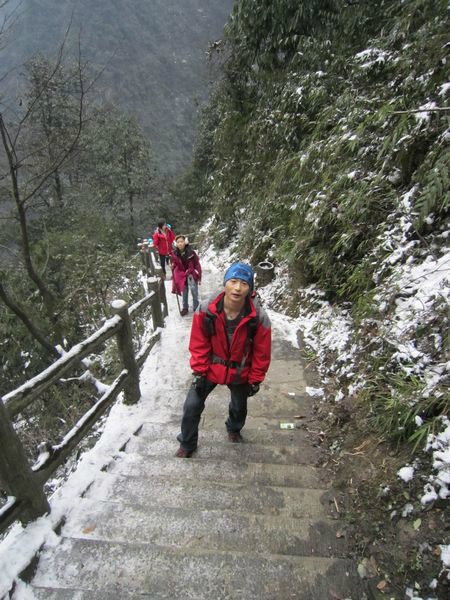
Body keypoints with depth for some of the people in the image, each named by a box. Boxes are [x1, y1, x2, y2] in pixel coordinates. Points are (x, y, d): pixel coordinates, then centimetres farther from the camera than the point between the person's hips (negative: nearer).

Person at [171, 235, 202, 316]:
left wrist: (199, 276, -7)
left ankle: (196, 308, 16)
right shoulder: (174, 254, -7)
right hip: (181, 276, 3)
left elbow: (197, 264, -9)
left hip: (192, 275, -3)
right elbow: (174, 266, 6)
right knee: (184, 293, 13)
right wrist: (174, 276, 1)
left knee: (194, 292, 0)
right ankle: (185, 308, 30)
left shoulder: (191, 252, -15)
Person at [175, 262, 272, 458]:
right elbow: (198, 344, -12)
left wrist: (255, 380, -5)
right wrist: (199, 372, -10)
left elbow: (261, 352, -12)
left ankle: (234, 430, 60)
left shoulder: (259, 317, -25)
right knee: (192, 406, 4)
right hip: (210, 368, 0)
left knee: (239, 407, 25)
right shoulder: (205, 309, -24)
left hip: (240, 374, 1)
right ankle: (187, 444, 33)